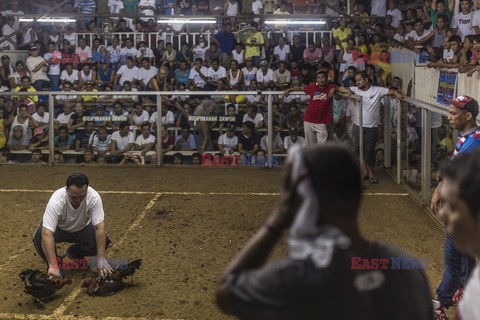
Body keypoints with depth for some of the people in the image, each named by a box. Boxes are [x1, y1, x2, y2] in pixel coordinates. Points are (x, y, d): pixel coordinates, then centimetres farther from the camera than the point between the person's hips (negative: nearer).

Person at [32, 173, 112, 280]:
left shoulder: (94, 197, -32)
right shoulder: (56, 200, -38)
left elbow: (100, 228, -30)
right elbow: (47, 234, -43)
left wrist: (101, 258, -36)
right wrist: (53, 265, -48)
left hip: (82, 227, 2)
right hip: (59, 227, -2)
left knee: (104, 241, -23)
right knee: (39, 238, -33)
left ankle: (75, 253, 9)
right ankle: (53, 263, 0)